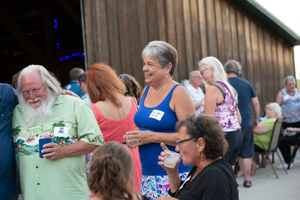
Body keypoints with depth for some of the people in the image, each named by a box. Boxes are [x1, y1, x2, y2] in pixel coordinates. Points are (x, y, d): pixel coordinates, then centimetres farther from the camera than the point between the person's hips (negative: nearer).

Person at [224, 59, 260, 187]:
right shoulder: (246, 83, 7)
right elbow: (256, 103, 9)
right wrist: (256, 119, 20)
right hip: (247, 123, 3)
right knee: (246, 153, 10)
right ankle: (247, 179, 14)